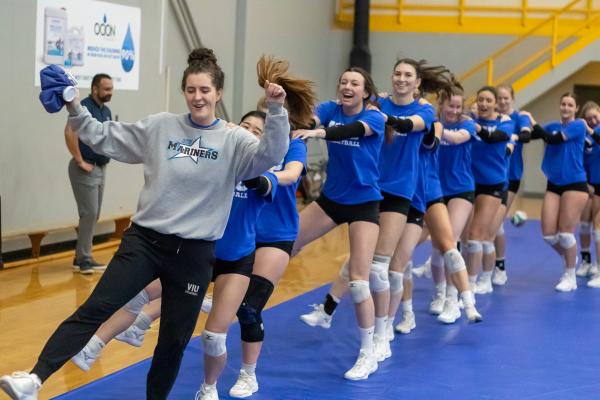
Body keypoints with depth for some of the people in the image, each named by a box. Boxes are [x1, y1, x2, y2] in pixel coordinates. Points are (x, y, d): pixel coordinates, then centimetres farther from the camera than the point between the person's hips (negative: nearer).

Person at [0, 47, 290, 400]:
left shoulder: (233, 140, -1)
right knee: (95, 309, -13)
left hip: (194, 254, 0)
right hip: (145, 240, 0)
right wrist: (74, 108, -4)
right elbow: (104, 138, 9)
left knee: (175, 339, 9)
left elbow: (271, 155, -18)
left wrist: (276, 110, -32)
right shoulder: (160, 127, 4)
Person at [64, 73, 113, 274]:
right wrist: (80, 161, -23)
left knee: (93, 214, 11)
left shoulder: (106, 111, 12)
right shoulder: (84, 107, -14)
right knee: (89, 212, -10)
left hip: (101, 168, 8)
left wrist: (106, 156, 13)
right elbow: (69, 133, -26)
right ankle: (83, 259, -4)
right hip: (86, 169, -8)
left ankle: (82, 256, 18)